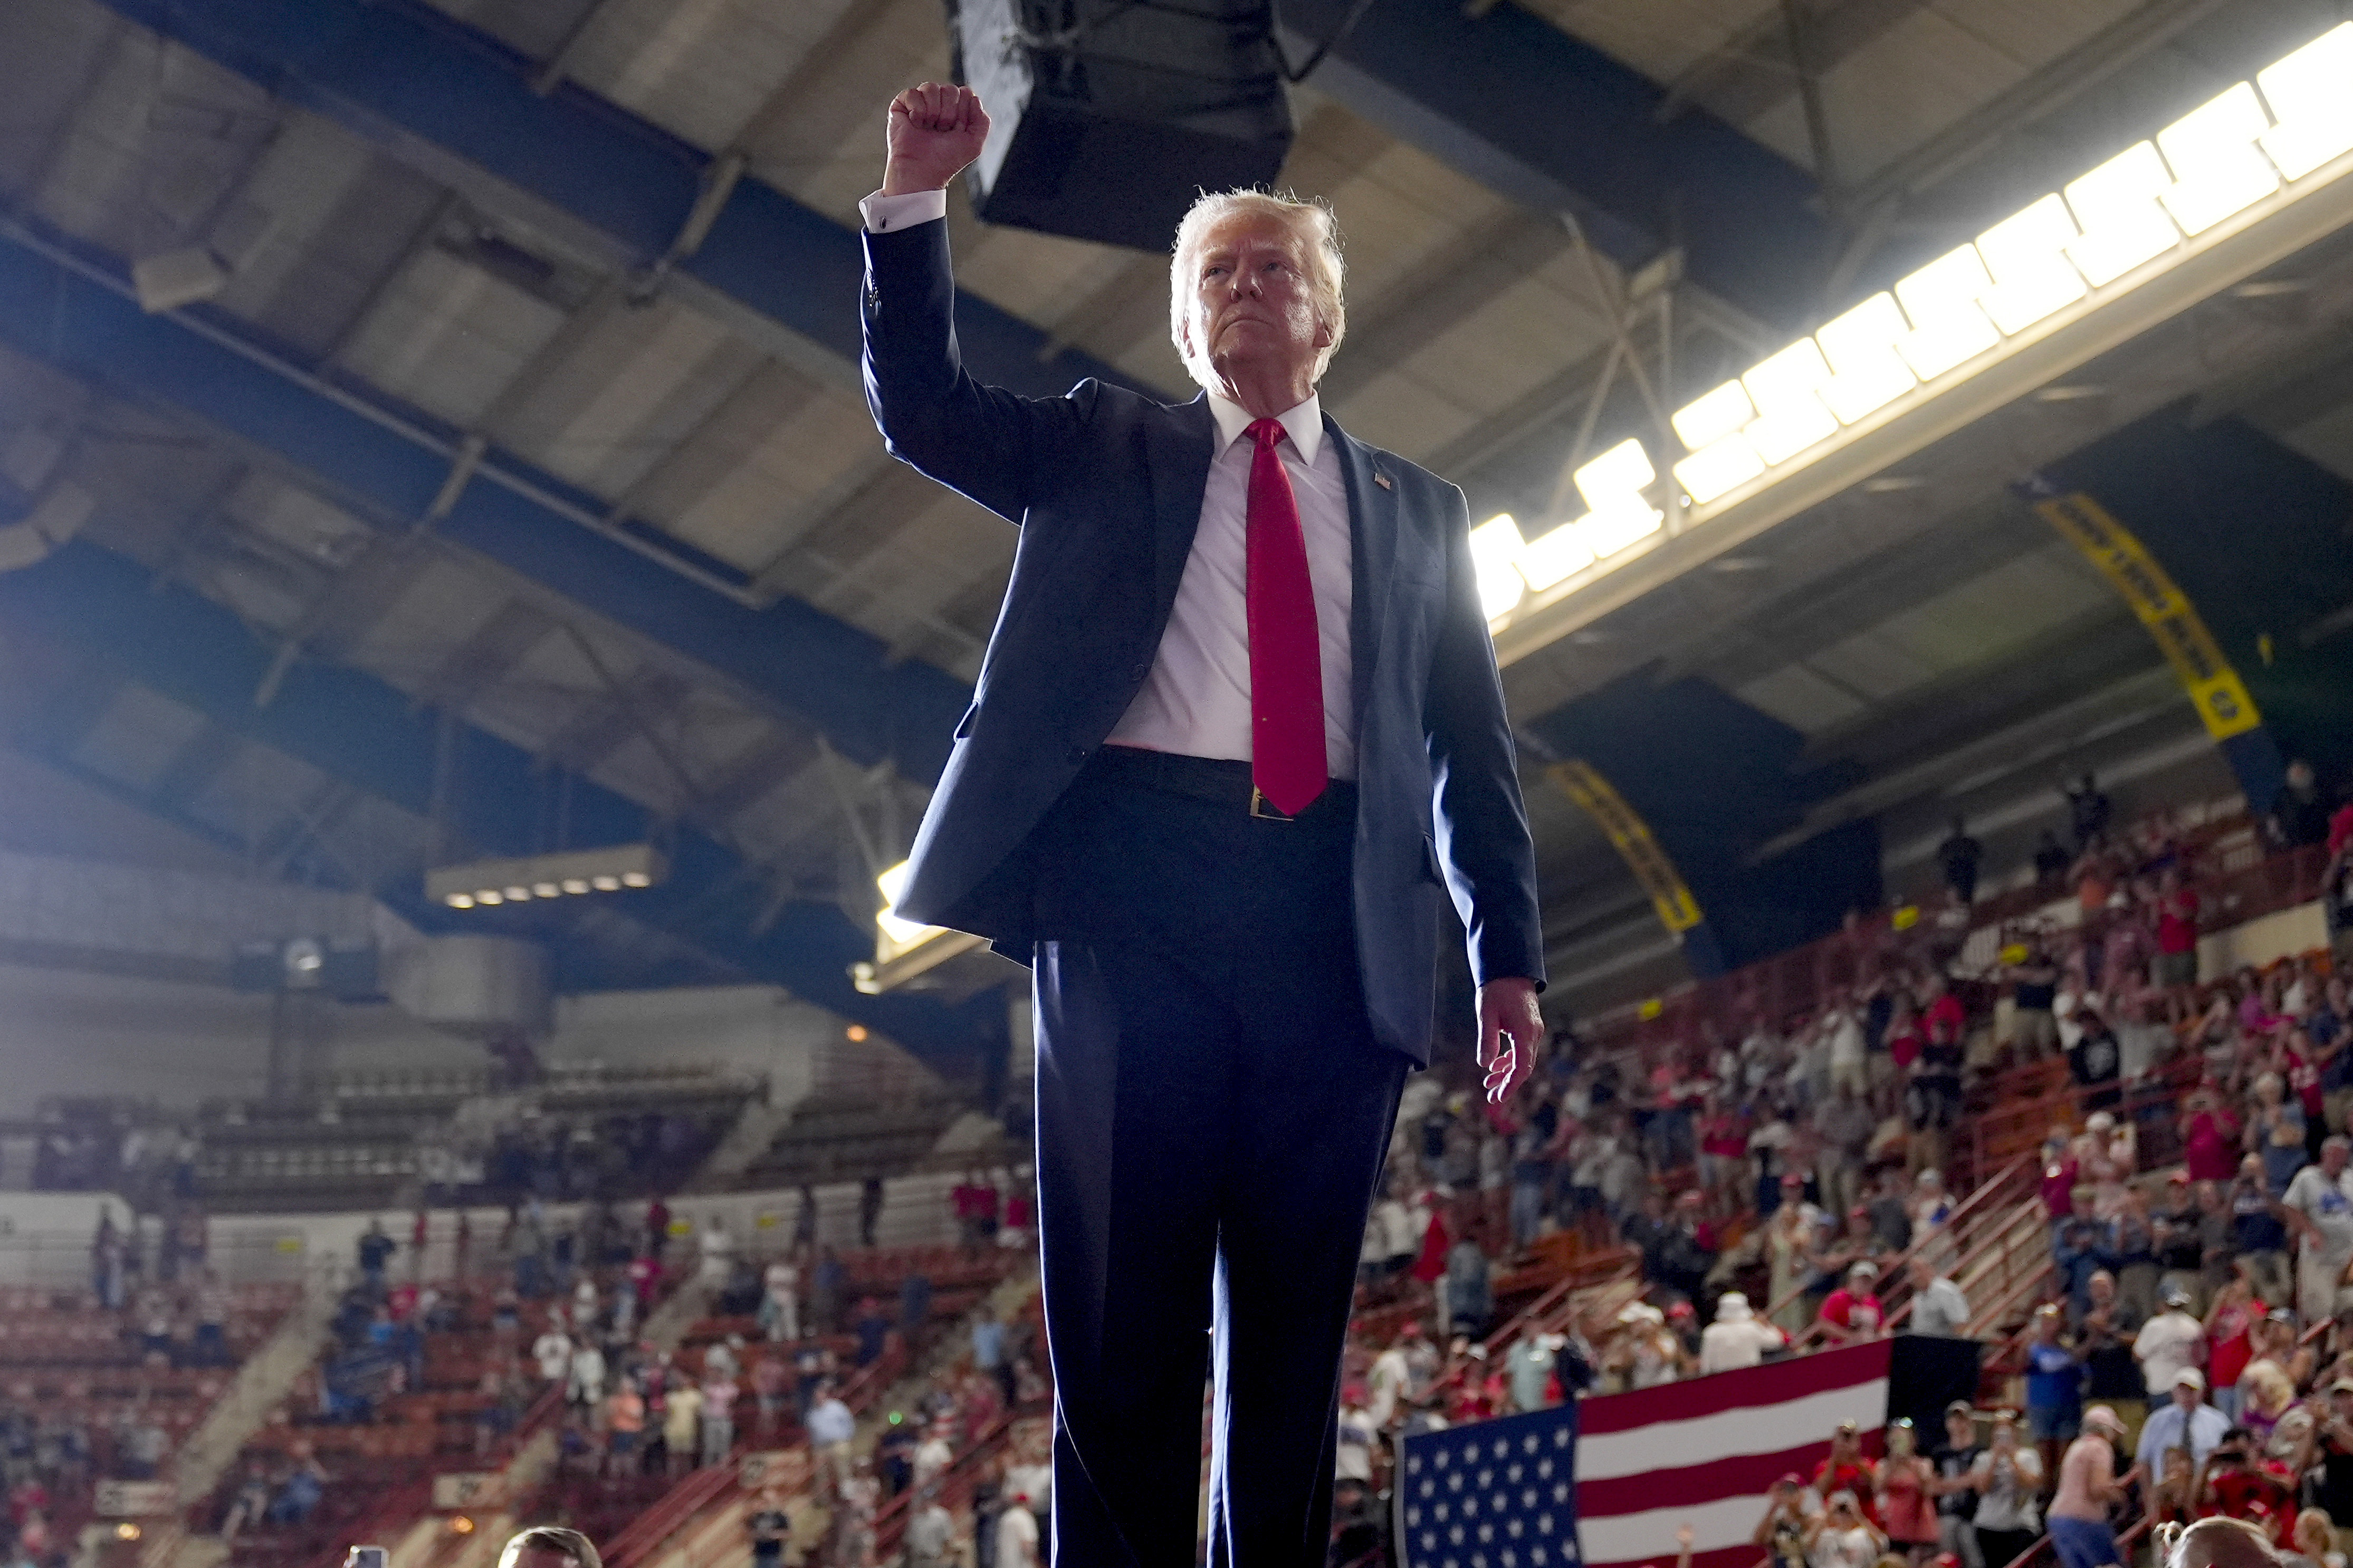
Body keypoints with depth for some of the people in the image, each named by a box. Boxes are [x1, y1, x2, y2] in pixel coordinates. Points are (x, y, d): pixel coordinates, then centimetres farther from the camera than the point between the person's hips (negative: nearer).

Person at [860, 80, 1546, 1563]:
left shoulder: (1415, 511, 22)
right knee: (1123, 1314, -6)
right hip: (1130, 881, -1)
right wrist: (918, 199, -2)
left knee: (1295, 1324, 0)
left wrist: (1507, 951, 7)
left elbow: (1475, 749, 17)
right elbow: (922, 407, 9)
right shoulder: (1105, 448, 21)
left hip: (1333, 916, 1)